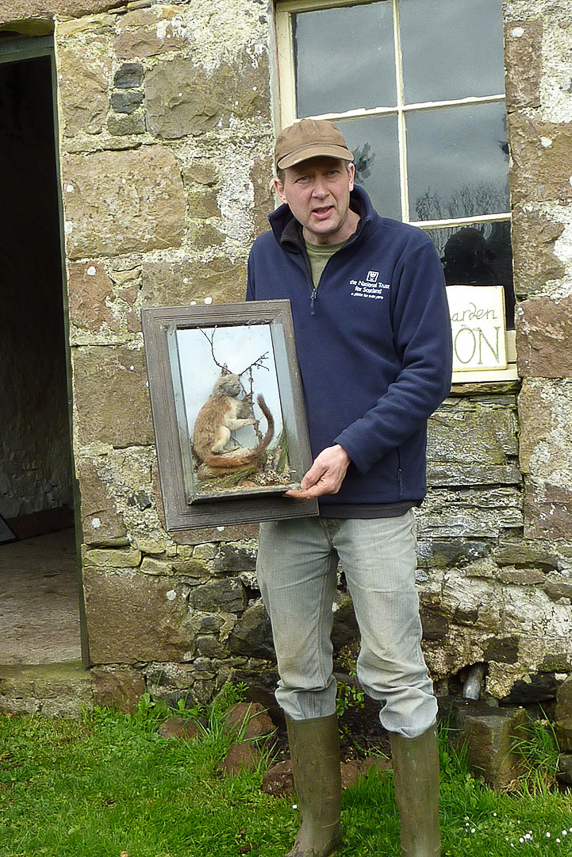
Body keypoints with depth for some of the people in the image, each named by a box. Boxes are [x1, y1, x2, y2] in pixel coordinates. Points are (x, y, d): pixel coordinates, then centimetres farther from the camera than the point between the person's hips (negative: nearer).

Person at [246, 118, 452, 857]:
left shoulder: (406, 252, -5)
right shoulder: (265, 258, 9)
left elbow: (428, 373, -9)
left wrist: (350, 450, -18)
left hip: (375, 498, -4)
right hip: (283, 495, 5)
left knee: (395, 676, 3)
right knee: (299, 676, 13)